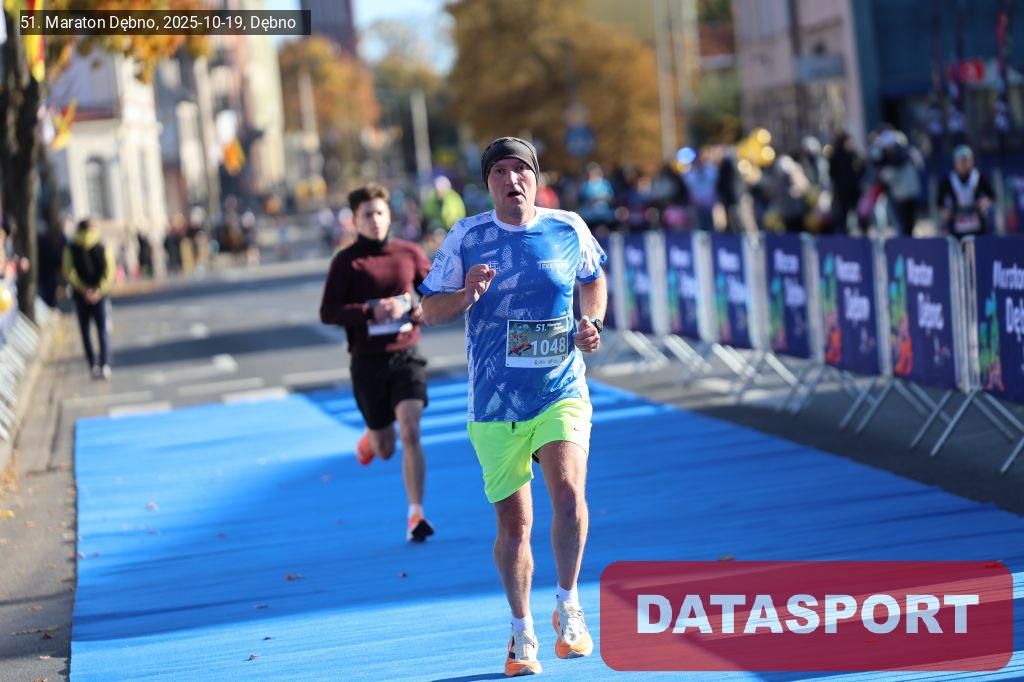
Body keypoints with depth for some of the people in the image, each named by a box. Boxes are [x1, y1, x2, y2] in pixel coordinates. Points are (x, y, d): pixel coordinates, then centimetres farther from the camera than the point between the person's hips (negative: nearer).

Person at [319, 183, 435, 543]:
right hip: (368, 361, -1)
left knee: (410, 432, -17)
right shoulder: (346, 261, -3)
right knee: (386, 449, 8)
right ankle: (371, 440, 47)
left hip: (406, 356, 1)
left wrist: (421, 310, -6)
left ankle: (416, 514, -12)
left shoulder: (410, 254, 4)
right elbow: (328, 312, -8)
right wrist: (371, 311, -20)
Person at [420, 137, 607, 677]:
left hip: (562, 393, 0)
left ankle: (568, 606, -2)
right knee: (513, 522, 6)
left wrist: (593, 322, 3)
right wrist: (467, 294, -17)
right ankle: (522, 632, 25)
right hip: (495, 404, 0)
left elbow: (594, 279, 22)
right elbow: (429, 311, 3)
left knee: (568, 491, -24)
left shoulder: (570, 229, 2)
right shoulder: (466, 238, -1)